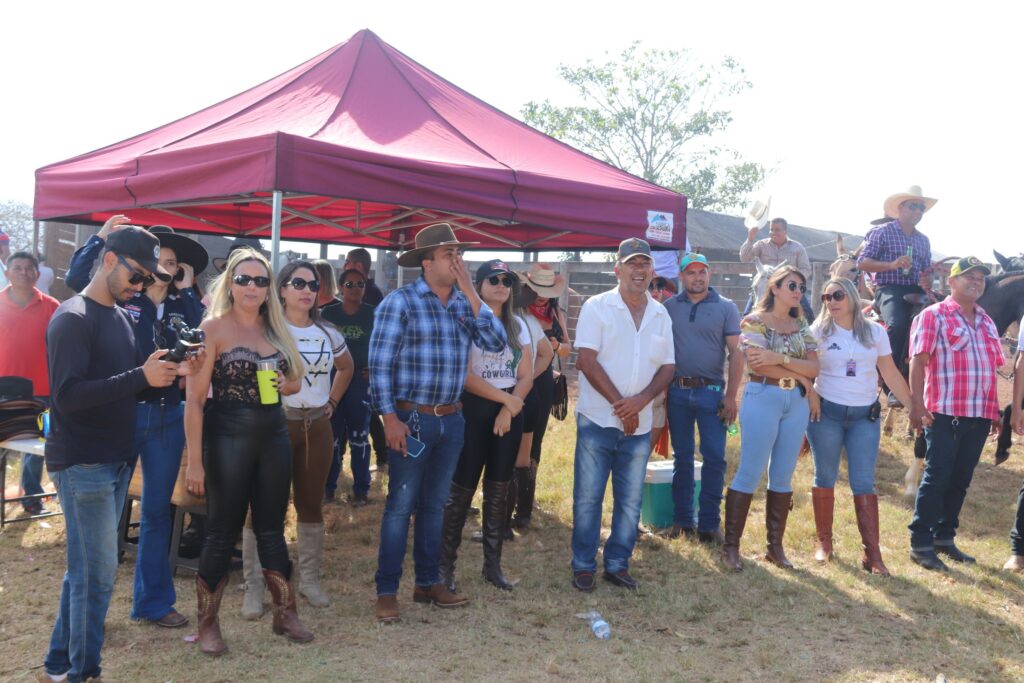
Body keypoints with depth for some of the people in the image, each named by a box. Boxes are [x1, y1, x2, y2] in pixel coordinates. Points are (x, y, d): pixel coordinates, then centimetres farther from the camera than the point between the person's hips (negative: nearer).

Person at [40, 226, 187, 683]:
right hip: (82, 463, -8)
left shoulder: (124, 318, 12)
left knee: (85, 568, 16)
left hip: (116, 460, 8)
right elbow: (68, 395, -22)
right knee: (98, 572, -3)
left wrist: (166, 373, -3)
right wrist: (141, 376, -26)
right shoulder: (72, 319, -13)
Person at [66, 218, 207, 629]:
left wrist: (188, 291, -7)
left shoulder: (183, 306, 8)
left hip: (167, 417, 4)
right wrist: (100, 237, -18)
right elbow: (76, 278, -17)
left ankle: (153, 601, 24)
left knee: (157, 511, 12)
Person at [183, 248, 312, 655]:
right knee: (223, 532, 3)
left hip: (274, 435, 5)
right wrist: (194, 460, -17)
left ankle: (285, 613, 26)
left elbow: (296, 380, 21)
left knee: (272, 528, 14)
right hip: (228, 437, -5)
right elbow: (194, 398, -12)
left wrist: (284, 384, -4)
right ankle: (207, 625, 18)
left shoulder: (275, 329, 10)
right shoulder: (214, 327, -8)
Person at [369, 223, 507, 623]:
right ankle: (386, 592, 9)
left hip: (452, 420, 6)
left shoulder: (465, 303, 9)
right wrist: (390, 418, -18)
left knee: (435, 505, 15)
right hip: (412, 419, -6)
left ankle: (427, 583, 27)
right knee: (401, 505, -1)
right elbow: (380, 364, -13)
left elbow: (496, 343, -4)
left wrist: (470, 294, -9)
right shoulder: (401, 302, -9)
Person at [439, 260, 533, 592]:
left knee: (498, 490, 9)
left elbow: (526, 376, 7)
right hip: (475, 409, -5)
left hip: (510, 411, 5)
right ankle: (446, 564, 7)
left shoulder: (518, 325, 10)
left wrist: (508, 410, -7)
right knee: (462, 488, -3)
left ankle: (493, 564, 17)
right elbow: (465, 376, -14)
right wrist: (506, 398, -11)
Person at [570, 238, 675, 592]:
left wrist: (640, 400, -12)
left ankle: (617, 564, 24)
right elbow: (587, 361, -11)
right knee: (587, 497, 3)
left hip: (638, 426, 4)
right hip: (598, 421, -4)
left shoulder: (661, 314, 8)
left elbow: (667, 366, 6)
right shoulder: (597, 307, -5)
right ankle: (583, 566, 16)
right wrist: (620, 404, -14)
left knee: (630, 501, 10)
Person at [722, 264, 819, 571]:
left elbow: (814, 367, -1)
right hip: (763, 399, -5)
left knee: (783, 477, 9)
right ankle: (730, 545, 4)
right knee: (749, 474, -4)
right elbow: (757, 364, -17)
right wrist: (799, 375, -8)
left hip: (797, 403, 5)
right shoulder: (754, 321, -3)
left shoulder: (802, 326, 12)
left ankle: (775, 545, 18)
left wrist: (780, 358, -16)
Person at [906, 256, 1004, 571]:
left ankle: (944, 537, 23)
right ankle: (920, 544, 3)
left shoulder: (987, 322, 17)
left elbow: (994, 367, 19)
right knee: (936, 477, -4)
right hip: (944, 413, -6)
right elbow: (918, 361, -12)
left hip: (980, 415, 6)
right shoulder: (933, 316, -4)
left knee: (960, 480, 12)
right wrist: (917, 404, -21)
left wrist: (996, 409, 15)